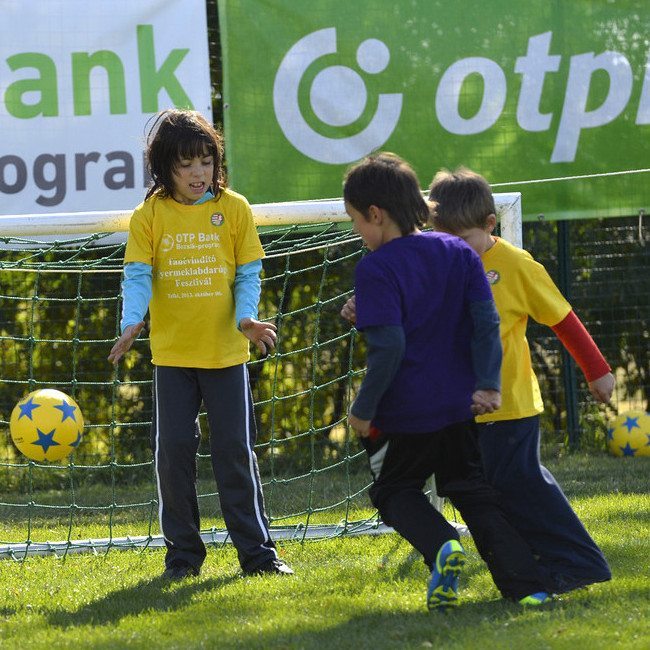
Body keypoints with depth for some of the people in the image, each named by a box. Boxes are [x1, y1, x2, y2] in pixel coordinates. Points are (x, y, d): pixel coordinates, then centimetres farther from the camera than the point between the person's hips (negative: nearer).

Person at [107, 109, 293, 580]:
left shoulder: (234, 208, 0)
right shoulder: (150, 215, 0)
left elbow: (248, 272, 2)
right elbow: (138, 274, -5)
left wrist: (247, 317, -15)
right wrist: (132, 321, -23)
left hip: (225, 350, 0)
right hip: (172, 352, 1)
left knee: (236, 451, 1)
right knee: (173, 451, 0)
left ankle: (256, 551, 7)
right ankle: (183, 553, 11)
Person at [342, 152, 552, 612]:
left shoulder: (376, 268, -13)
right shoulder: (460, 253, 5)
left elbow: (387, 346, -19)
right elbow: (487, 321, -2)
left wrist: (364, 409, -11)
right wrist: (488, 384, -3)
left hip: (403, 413, -5)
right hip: (459, 405, 5)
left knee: (395, 491, 16)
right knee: (474, 491, 14)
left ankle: (441, 545, -15)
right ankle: (527, 585, -3)